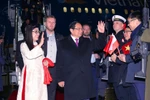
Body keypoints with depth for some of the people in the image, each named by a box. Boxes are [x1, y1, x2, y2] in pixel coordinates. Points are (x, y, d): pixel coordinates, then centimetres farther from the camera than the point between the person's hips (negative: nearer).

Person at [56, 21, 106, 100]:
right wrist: (60, 79, -5)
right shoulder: (63, 44, 3)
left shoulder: (87, 42, 14)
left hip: (86, 79, 3)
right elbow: (59, 63, 0)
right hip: (71, 80, -3)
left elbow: (99, 45, 2)